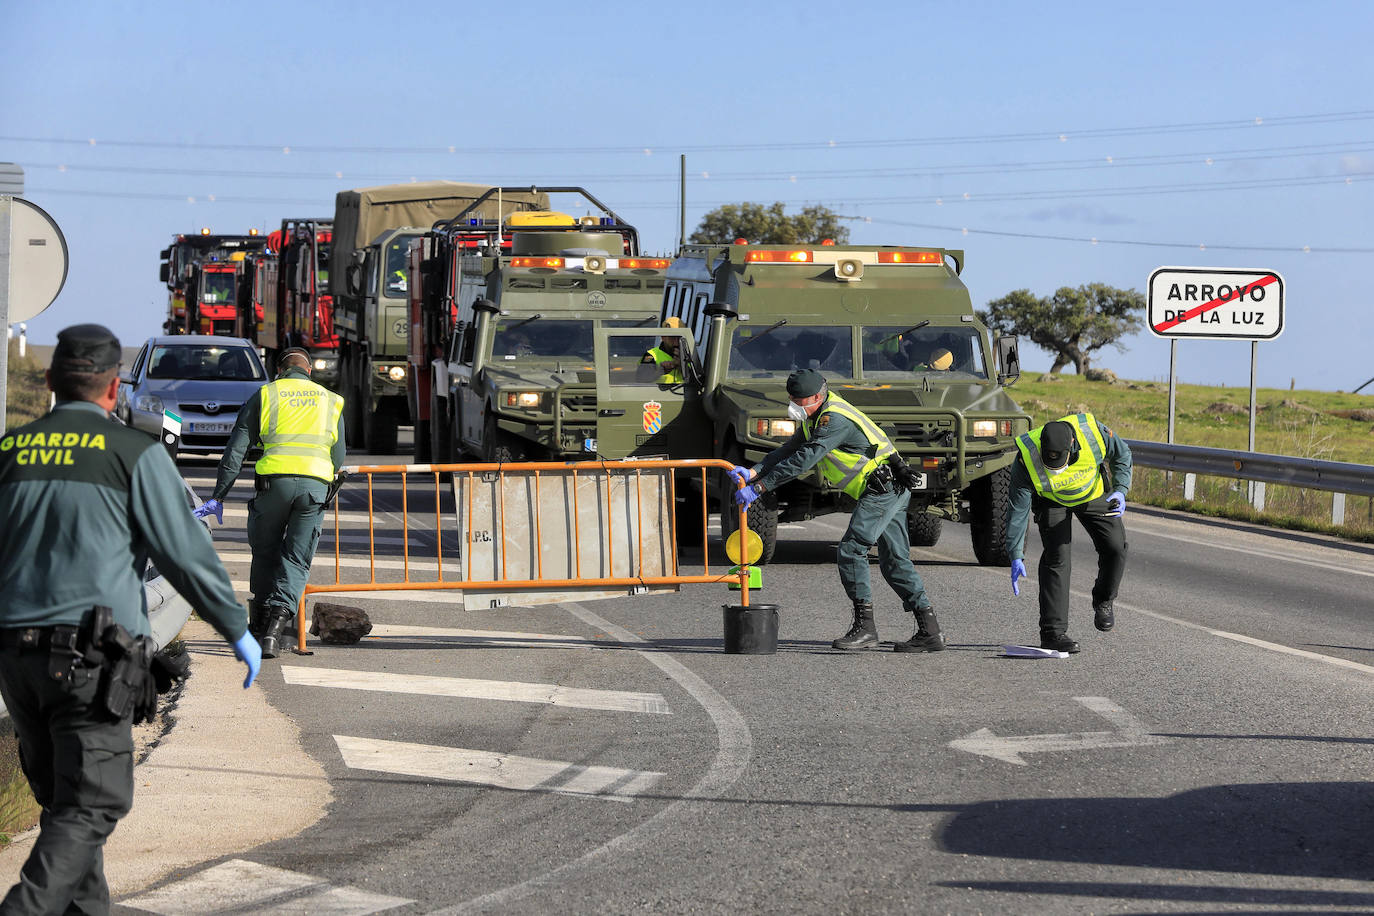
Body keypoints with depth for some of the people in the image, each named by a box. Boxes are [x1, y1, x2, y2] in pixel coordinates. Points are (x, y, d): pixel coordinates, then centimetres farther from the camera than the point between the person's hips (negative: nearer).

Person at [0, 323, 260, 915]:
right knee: (90, 806, -4)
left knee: (62, 799, 17)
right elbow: (185, 553, -2)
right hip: (89, 656, -5)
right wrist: (238, 631, 9)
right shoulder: (134, 452, -3)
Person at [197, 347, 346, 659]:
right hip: (316, 483, 1)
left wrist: (218, 497, 6)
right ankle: (276, 623, -15)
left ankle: (259, 621, 22)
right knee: (296, 560, 3)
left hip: (275, 480, -1)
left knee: (265, 552, 16)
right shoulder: (331, 401, 19)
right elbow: (338, 456, 19)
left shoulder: (266, 395, 12)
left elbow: (236, 449, 7)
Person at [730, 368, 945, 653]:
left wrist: (758, 488, -28)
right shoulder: (814, 417, 12)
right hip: (892, 490, 11)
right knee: (895, 560, 9)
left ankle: (864, 626, -12)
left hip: (883, 488, -11)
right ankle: (929, 631, 8)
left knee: (851, 550, -13)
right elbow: (790, 450, 10)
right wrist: (753, 472, -7)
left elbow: (804, 459, -27)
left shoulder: (835, 419, -21)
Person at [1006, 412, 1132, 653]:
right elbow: (1018, 511, -27)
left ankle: (1103, 602, 23)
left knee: (1115, 548, -6)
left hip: (1094, 492, 2)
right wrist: (1016, 556, -29)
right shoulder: (1027, 461, -36)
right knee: (1056, 557, -16)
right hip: (1052, 500, -2)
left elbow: (1122, 455, -12)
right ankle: (1052, 631, -12)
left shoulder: (1093, 432, -34)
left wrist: (1120, 490, -26)